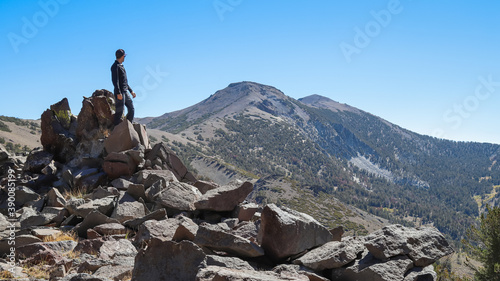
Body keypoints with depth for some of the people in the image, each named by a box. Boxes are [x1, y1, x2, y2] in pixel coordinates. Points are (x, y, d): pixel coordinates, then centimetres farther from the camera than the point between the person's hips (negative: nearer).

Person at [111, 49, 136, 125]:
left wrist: (131, 91, 25)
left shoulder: (121, 66, 21)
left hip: (125, 92, 9)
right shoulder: (115, 66, -8)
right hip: (120, 92, -9)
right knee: (119, 112, -9)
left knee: (131, 108, 9)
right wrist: (118, 93, -26)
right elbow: (115, 80, -18)